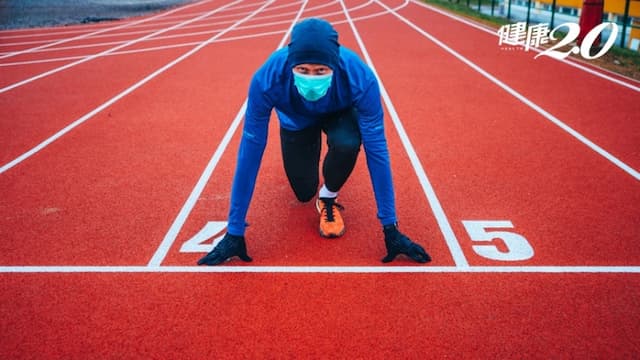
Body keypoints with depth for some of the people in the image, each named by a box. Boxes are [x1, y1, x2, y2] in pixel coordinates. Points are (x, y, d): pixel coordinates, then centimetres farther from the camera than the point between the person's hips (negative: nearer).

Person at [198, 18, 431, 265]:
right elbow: (250, 151, -34)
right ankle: (311, 148, 35)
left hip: (340, 113, -1)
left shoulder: (360, 78, -41)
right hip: (296, 120, 1)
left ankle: (328, 198, -1)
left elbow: (376, 149, -35)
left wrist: (390, 228, -33)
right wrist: (235, 232, -31)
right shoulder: (267, 80, -40)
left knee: (347, 145, -34)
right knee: (304, 193, 1)